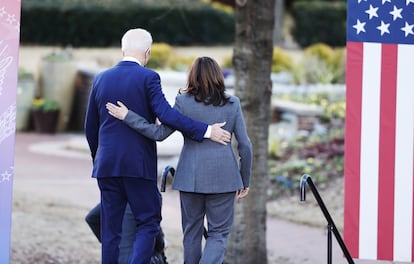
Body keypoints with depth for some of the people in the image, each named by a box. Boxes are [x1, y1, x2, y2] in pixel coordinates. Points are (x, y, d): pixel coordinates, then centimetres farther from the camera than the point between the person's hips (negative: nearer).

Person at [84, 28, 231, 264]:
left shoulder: (101, 79, 9)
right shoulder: (148, 78, -7)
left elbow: (91, 128, 14)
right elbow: (166, 114, -19)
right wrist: (205, 130, -17)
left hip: (106, 165, 5)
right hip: (138, 165, -5)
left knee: (111, 230, 9)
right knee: (149, 223, 4)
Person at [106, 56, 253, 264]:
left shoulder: (183, 102, -4)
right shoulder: (232, 104, 0)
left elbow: (160, 133, -6)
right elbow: (245, 146, 2)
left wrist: (127, 116, -1)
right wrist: (245, 180, 12)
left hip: (191, 176, 0)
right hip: (223, 177, 0)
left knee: (192, 232, 14)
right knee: (218, 233, 4)